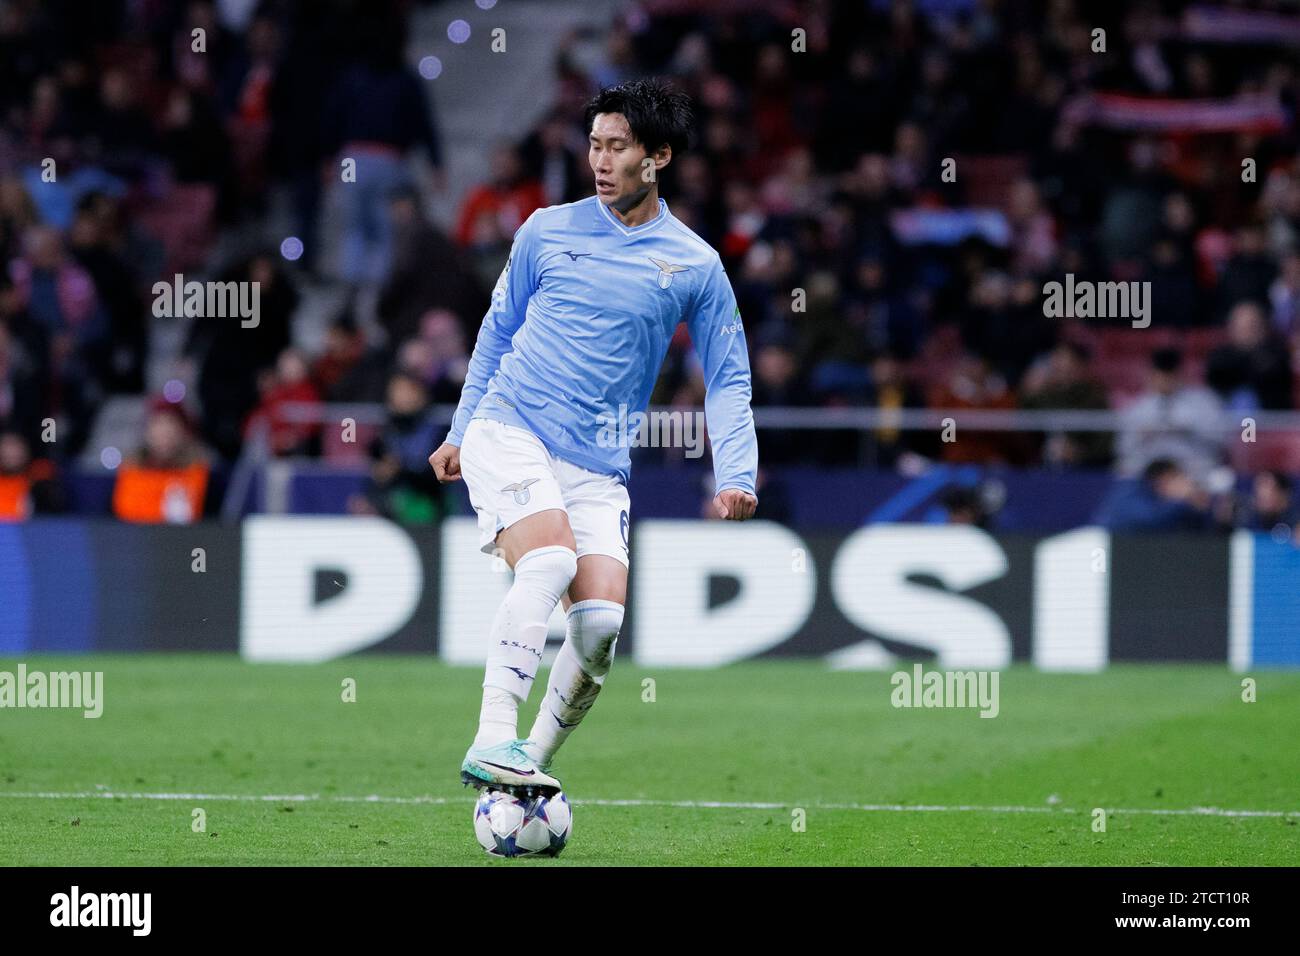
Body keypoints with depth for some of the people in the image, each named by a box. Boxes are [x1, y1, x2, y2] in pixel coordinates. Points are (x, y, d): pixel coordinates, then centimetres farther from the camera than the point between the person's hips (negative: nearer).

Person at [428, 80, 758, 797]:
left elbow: (727, 380, 10)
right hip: (507, 434, -2)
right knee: (550, 557, -29)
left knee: (601, 620, -15)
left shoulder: (694, 265, 6)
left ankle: (533, 762, 4)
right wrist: (461, 431, 21)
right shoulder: (547, 231, 7)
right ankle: (492, 743, -35)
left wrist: (735, 475, -4)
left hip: (598, 467, 2)